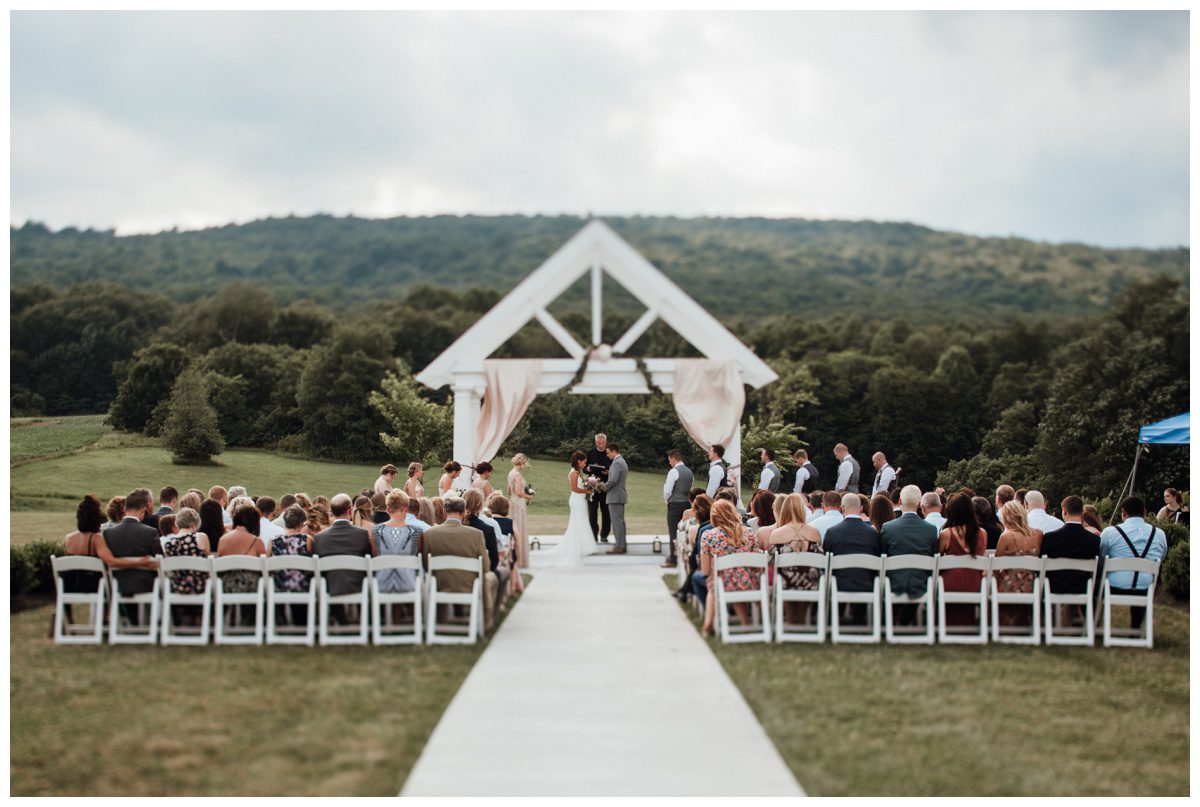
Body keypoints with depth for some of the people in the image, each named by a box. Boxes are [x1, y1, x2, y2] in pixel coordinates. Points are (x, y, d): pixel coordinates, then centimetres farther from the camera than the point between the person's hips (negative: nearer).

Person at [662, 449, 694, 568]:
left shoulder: (674, 471, -13)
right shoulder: (689, 471, 10)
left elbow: (667, 490, -14)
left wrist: (666, 501, 3)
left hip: (675, 505, -7)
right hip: (687, 503, 7)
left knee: (673, 533, -5)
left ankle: (673, 560, -6)